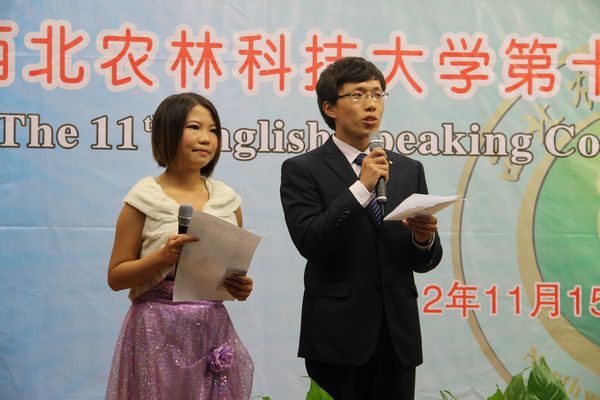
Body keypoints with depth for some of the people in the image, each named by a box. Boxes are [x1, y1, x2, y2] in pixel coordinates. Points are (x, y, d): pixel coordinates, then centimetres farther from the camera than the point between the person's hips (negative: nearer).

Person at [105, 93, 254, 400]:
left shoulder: (227, 199, 8)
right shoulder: (145, 198, -4)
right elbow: (116, 277, -3)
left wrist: (241, 288, -3)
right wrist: (162, 256, -18)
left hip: (213, 332, 4)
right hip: (158, 334, -4)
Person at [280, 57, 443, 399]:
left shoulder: (409, 170, 11)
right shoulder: (302, 170, -1)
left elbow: (423, 262, 10)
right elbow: (309, 243, -15)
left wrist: (425, 238, -12)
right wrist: (362, 187, -18)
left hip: (398, 335, 4)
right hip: (338, 336, -4)